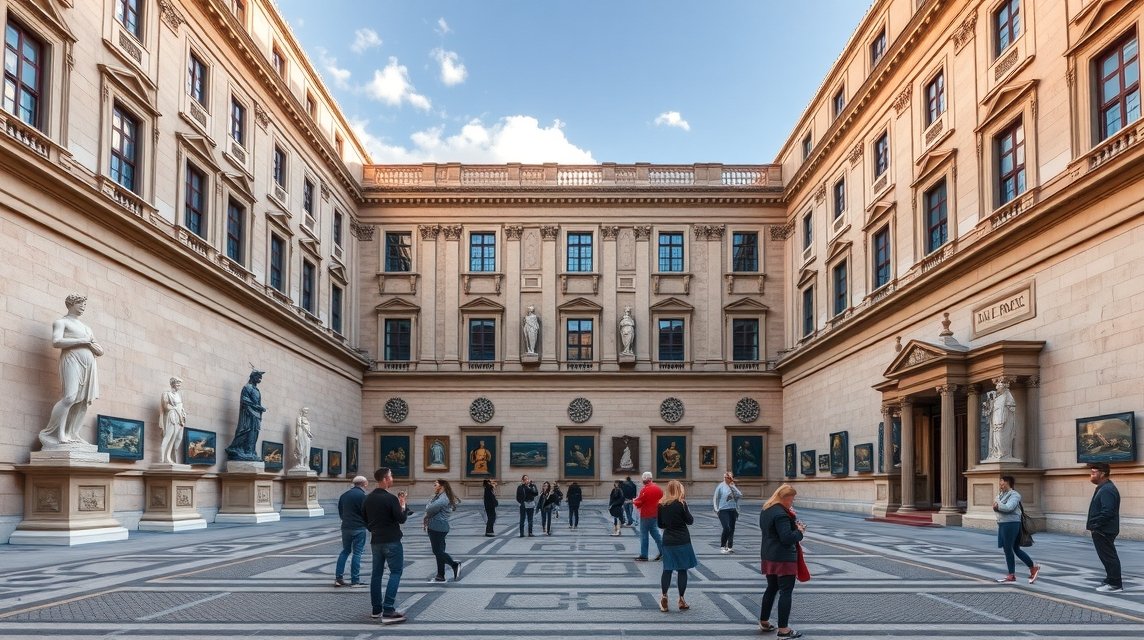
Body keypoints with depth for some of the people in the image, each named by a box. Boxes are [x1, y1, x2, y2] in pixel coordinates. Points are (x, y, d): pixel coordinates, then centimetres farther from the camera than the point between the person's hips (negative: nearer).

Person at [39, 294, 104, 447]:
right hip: (72, 360, -7)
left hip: (89, 364, 7)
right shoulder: (61, 322, 9)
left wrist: (90, 344, 2)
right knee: (70, 397, -21)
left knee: (85, 400, -4)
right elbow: (56, 342, -10)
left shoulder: (86, 328, 29)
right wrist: (81, 341, -10)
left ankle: (73, 434, -2)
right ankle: (55, 433, -15)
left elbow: (100, 351, 24)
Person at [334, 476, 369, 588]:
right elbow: (366, 513, -13)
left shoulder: (344, 495, 9)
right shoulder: (362, 496, -13)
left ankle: (338, 578, 14)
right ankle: (355, 581, 0)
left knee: (345, 551, 18)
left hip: (345, 527, 7)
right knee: (357, 553, -1)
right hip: (359, 528, -7)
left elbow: (340, 512, 15)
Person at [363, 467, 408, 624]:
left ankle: (376, 609, 18)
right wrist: (403, 505, 0)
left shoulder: (368, 498, 7)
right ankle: (388, 611, -13)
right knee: (396, 572, -5)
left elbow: (364, 518, 15)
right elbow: (401, 519, -15)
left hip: (376, 541, 8)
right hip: (391, 541, -7)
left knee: (377, 573, 13)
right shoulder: (391, 499, -16)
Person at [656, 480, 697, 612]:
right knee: (682, 569, 5)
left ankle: (664, 596, 1)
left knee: (667, 569, 12)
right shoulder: (681, 503, -12)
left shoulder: (661, 504, 2)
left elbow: (660, 524, 9)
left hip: (667, 541, 4)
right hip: (682, 541, -4)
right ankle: (681, 599, 9)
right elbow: (690, 521, -5)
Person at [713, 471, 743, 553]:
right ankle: (722, 547, -3)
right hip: (723, 510, -5)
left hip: (733, 510, 5)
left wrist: (733, 487, -9)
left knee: (732, 529, 6)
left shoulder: (734, 486, 10)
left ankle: (730, 547, 15)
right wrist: (716, 509, -1)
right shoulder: (721, 486, -1)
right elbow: (715, 498, 3)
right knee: (726, 528, -15)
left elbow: (740, 495, -4)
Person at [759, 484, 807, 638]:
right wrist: (799, 531, -8)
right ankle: (783, 629, -2)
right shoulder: (781, 514, -22)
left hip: (769, 557, 9)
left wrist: (792, 519, 7)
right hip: (783, 559, -9)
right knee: (786, 592, -4)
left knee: (771, 588, 20)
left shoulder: (766, 510, 9)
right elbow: (787, 538, -25)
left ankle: (764, 622, 29)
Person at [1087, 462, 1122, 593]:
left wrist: (1095, 525, -22)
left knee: (1108, 557, -3)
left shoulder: (1107, 490, -20)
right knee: (1108, 556, 18)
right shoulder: (1103, 488, 14)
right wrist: (1093, 525, 15)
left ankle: (1115, 585, 3)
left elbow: (1107, 512, -28)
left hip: (1104, 531, -11)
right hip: (1103, 530, 11)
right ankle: (1112, 579, 28)